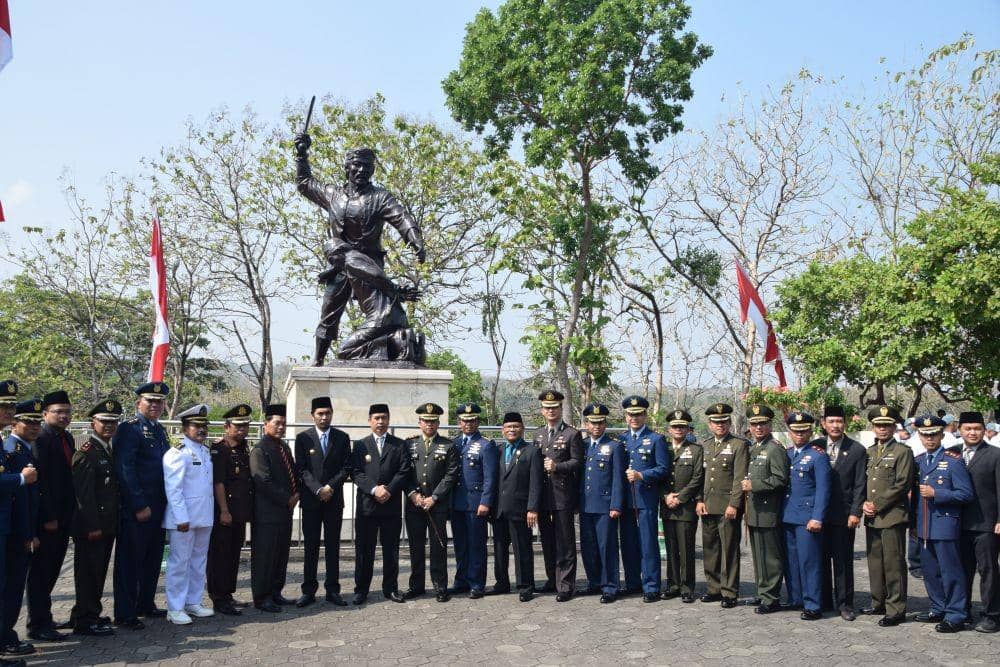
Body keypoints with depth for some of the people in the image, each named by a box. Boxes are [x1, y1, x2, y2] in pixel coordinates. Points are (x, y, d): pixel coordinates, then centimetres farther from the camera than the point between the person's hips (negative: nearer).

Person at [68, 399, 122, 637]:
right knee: (89, 573, -2)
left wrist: (111, 524, 17)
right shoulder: (86, 453, -14)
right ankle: (85, 621, 6)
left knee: (98, 572, 16)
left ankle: (90, 615, 26)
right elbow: (84, 493, -19)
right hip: (91, 527, -9)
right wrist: (93, 526, -21)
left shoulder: (109, 451, 15)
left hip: (107, 526, 9)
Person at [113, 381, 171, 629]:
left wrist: (164, 503, 14)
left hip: (157, 507, 8)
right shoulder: (129, 429, -12)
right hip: (135, 509, -8)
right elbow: (125, 470, -18)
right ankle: (124, 615, 7)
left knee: (153, 559, 16)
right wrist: (140, 506, -19)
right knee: (130, 561, 0)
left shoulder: (159, 430, 15)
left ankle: (146, 604, 29)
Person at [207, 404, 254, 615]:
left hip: (240, 514, 9)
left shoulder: (244, 449, 15)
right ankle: (219, 599, 3)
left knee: (234, 555, 14)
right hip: (223, 513, -8)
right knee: (220, 555, -2)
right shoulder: (218, 449, -11)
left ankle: (228, 594, 23)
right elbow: (218, 483, -17)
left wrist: (248, 511, 18)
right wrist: (224, 511, -19)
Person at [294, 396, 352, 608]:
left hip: (334, 499, 1)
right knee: (311, 546, 2)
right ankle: (309, 590, 8)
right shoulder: (303, 438, 2)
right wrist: (318, 490, -14)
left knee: (333, 546, 5)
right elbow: (302, 469, -3)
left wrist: (331, 487, -10)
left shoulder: (342, 437, 7)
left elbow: (346, 467, 3)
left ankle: (332, 590, 10)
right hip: (310, 499, -1)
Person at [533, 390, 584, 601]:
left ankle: (565, 585, 3)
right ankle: (552, 578, 26)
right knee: (547, 540, 14)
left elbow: (577, 462, -7)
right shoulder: (538, 434, 15)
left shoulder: (572, 434, -3)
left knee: (565, 542, -2)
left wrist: (557, 466, -20)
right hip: (542, 495, 6)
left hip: (563, 495, -6)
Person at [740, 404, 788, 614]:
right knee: (758, 555, 16)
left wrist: (754, 485, -20)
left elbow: (780, 480, -18)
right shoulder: (751, 449, 15)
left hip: (768, 513, -9)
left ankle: (771, 598, 3)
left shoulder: (775, 449, -11)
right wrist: (747, 485, 12)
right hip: (753, 513, 9)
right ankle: (763, 592, 25)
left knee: (770, 556, -3)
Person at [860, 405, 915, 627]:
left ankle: (896, 610, 2)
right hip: (871, 518, 6)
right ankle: (878, 603, 24)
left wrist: (877, 505, -12)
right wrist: (864, 504, 0)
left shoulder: (903, 452, -3)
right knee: (875, 563, 13)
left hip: (892, 516, -6)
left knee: (893, 564, -4)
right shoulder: (868, 452, 16)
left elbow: (902, 485, -11)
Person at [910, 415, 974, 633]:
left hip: (945, 525, -6)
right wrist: (913, 521, 18)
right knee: (930, 572, 13)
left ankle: (955, 616, 4)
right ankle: (938, 609, 25)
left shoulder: (954, 461, -7)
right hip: (924, 527, 7)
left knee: (950, 572, -3)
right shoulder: (917, 461, 12)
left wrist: (936, 493, -19)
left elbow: (966, 494, -11)